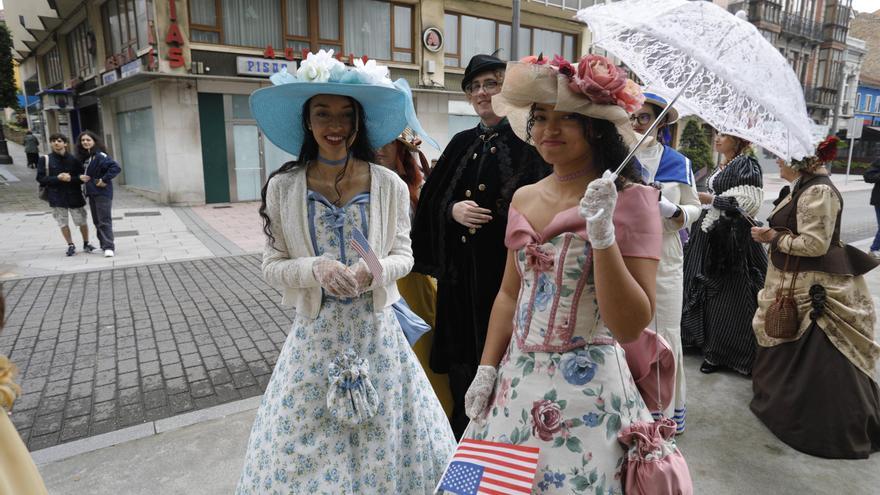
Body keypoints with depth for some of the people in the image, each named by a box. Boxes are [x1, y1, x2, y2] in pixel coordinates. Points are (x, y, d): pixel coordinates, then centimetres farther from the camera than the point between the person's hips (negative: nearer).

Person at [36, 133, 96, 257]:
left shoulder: (73, 159, 0)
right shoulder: (45, 160, 0)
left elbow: (82, 177, -1)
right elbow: (40, 178, -3)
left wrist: (71, 178, -20)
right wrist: (57, 178, -16)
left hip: (74, 196, 0)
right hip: (57, 197, 0)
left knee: (82, 222, 5)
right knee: (63, 223, 6)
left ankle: (86, 243, 24)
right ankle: (71, 245, 20)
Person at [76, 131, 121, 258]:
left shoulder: (99, 156, -15)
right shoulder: (84, 157, 12)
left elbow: (116, 167, -26)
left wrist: (104, 180, -22)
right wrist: (83, 177, 6)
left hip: (102, 192, -9)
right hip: (91, 193, 9)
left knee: (104, 221, -9)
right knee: (97, 221, 13)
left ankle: (109, 247, -7)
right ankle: (104, 244, 22)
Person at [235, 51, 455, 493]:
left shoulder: (390, 185, -6)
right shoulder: (283, 187, -5)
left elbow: (403, 255, 0)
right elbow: (272, 266, -3)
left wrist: (373, 271, -21)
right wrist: (316, 269, -22)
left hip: (375, 328, 0)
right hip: (315, 331, 0)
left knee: (382, 438, 13)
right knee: (306, 442, 12)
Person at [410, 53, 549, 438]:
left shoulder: (526, 142, -3)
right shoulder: (462, 143, 12)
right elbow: (431, 200, 11)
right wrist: (453, 210, -8)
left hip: (507, 266, -5)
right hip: (461, 269, 5)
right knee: (462, 350, 12)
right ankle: (463, 433, 32)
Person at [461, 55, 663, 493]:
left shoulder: (630, 199, -11)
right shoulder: (524, 199, 5)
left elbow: (631, 326, -17)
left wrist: (603, 235, -26)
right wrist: (486, 370, 8)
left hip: (588, 387, -5)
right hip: (516, 381, 6)